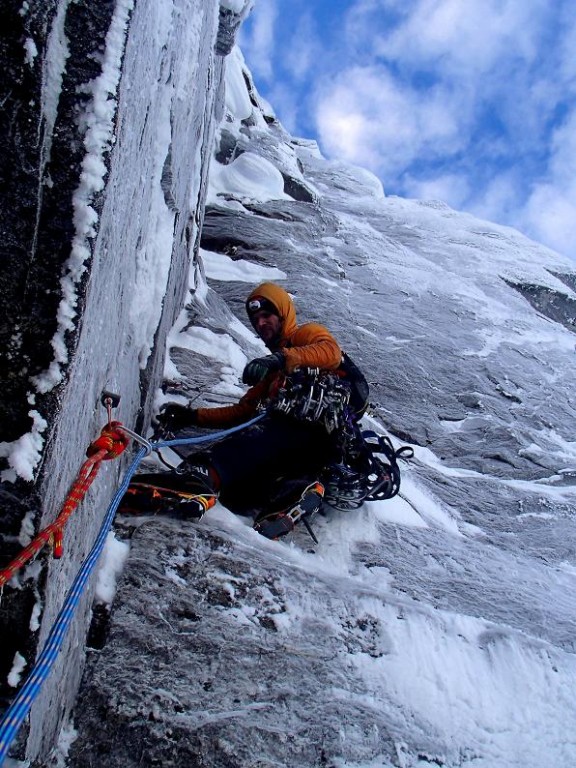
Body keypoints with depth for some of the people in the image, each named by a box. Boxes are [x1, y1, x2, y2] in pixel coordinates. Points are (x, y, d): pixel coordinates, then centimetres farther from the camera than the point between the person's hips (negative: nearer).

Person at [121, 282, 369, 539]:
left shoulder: (307, 334, 21)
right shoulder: (273, 372, 42)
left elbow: (331, 352, -6)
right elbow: (243, 411, 31)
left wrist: (282, 358, -23)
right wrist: (193, 416, 20)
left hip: (313, 430, -8)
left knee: (256, 440, -37)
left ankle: (197, 479, -59)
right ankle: (292, 491, -41)